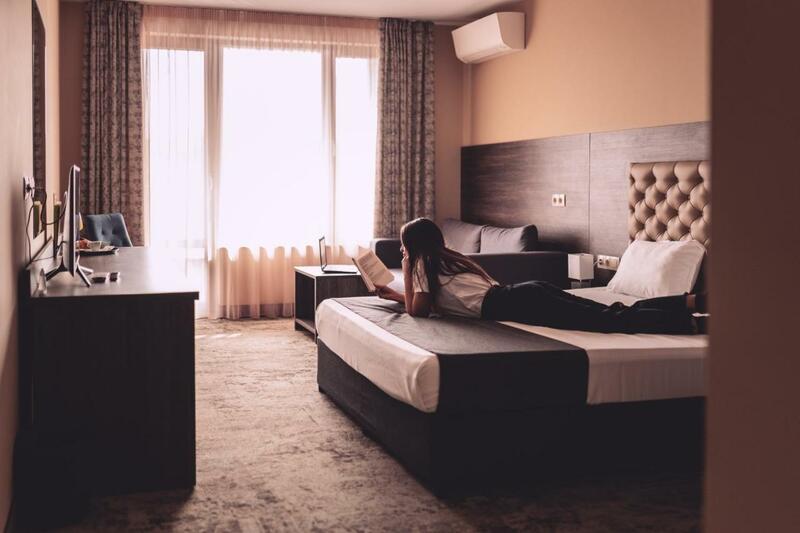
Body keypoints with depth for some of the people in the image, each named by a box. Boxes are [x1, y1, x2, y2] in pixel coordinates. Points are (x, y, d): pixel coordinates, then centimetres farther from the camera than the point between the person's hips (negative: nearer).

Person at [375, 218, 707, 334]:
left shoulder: (423, 264, 8)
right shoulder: (447, 258, 32)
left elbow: (417, 310, 7)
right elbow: (430, 300, 44)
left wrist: (406, 274, 17)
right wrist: (392, 295, 44)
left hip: (516, 303, -8)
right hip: (527, 292, 8)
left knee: (608, 321, -20)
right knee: (614, 315, 0)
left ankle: (694, 324, -31)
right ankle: (693, 301, -10)